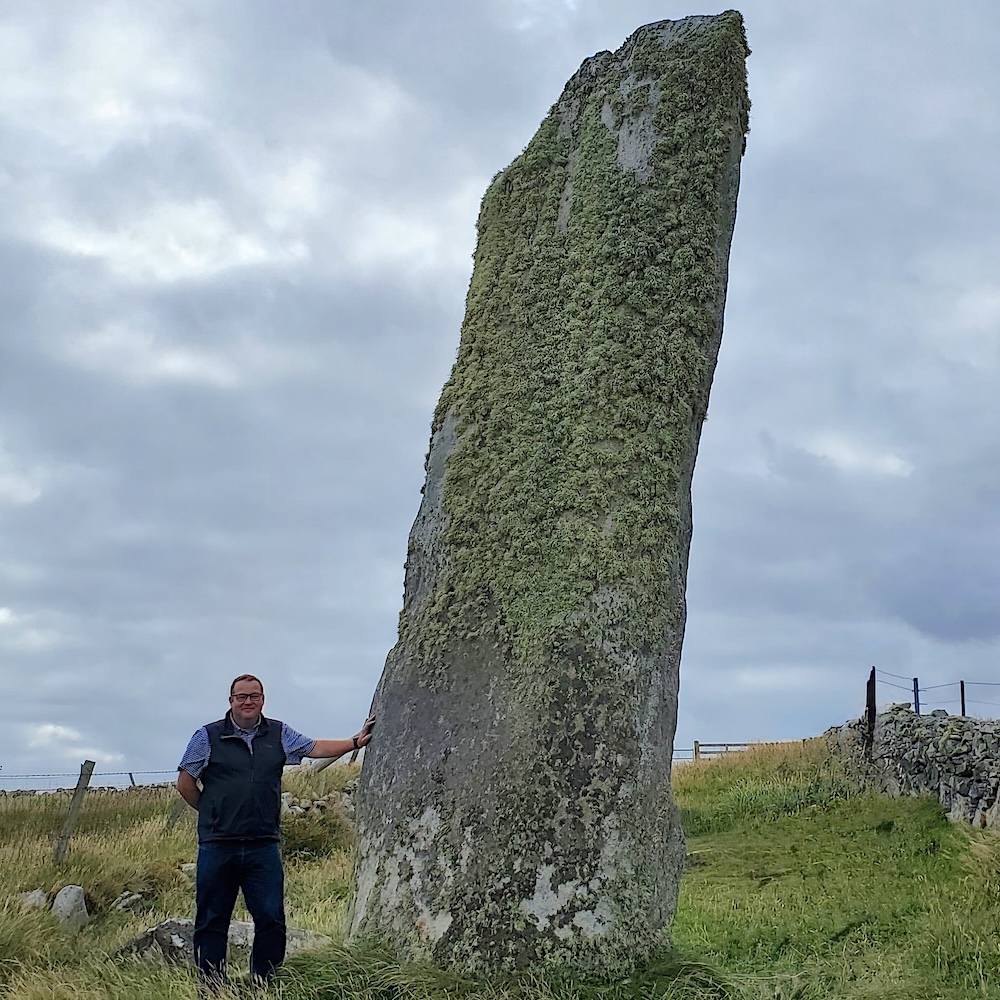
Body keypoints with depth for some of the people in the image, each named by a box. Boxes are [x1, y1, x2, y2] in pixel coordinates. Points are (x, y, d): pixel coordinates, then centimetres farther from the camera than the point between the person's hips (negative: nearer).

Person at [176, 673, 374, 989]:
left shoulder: (279, 734, 11)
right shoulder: (208, 736, 2)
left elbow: (315, 747, 8)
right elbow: (185, 783, 6)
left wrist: (356, 741, -3)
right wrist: (211, 814, 8)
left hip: (263, 846, 2)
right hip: (217, 847, -2)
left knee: (272, 919, -2)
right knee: (211, 921, 4)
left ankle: (264, 985, 10)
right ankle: (211, 989, 12)